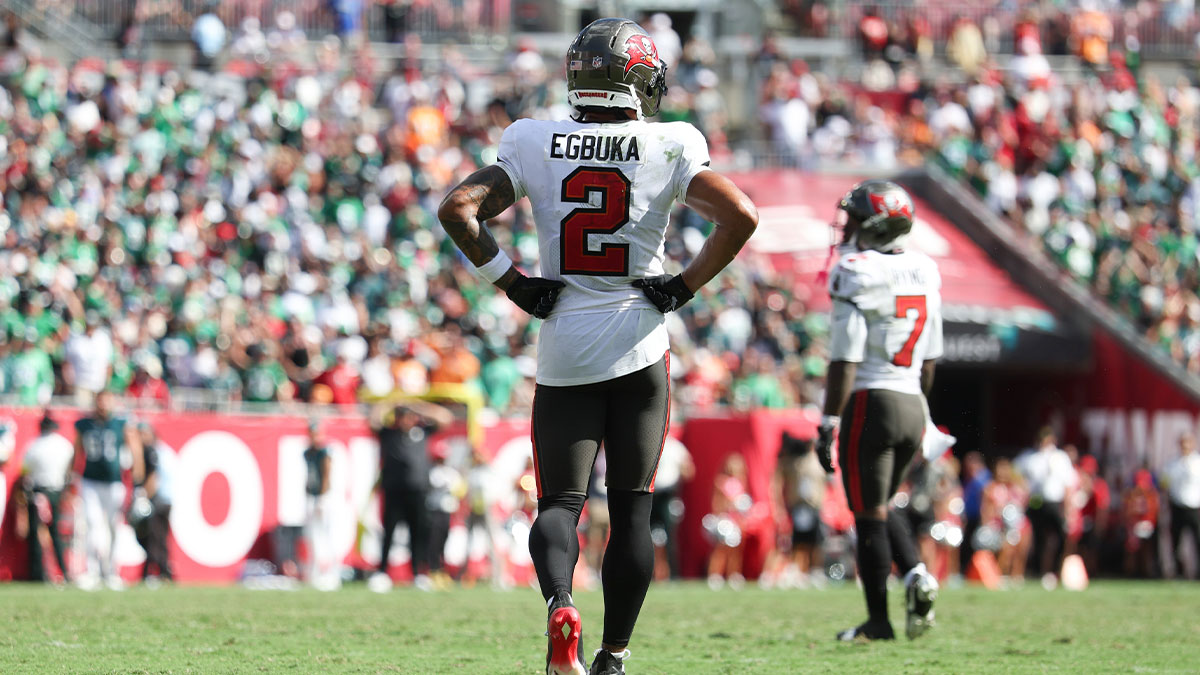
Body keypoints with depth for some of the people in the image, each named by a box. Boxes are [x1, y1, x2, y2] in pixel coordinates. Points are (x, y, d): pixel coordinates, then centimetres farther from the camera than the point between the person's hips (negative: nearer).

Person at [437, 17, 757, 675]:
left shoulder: (534, 145, 0)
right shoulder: (667, 148, -4)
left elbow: (457, 208, -7)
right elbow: (740, 217, -13)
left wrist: (514, 284, 1)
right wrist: (682, 288, -2)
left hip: (563, 349, 1)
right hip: (639, 345, -1)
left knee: (560, 500, 6)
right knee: (631, 506, 10)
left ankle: (559, 604, -24)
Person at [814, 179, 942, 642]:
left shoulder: (857, 276, -12)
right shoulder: (923, 273, 10)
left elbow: (845, 361, -15)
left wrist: (828, 425, -12)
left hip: (870, 400, -7)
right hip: (910, 406, 7)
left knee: (869, 513, 0)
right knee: (880, 507, 22)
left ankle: (878, 620, 3)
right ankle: (915, 574, 0)